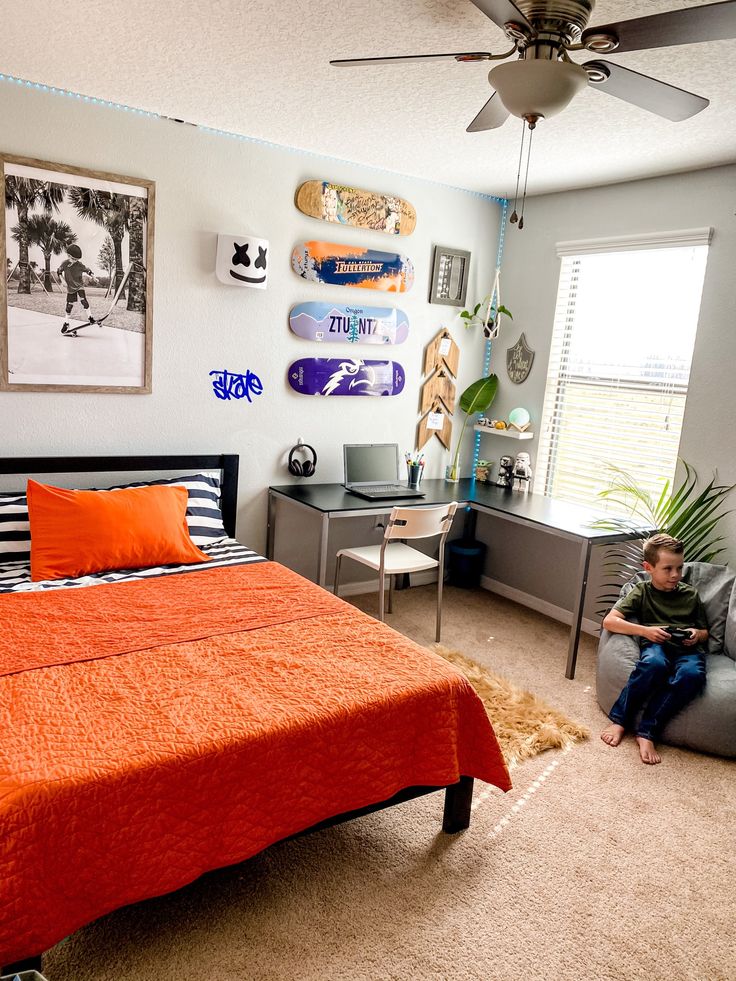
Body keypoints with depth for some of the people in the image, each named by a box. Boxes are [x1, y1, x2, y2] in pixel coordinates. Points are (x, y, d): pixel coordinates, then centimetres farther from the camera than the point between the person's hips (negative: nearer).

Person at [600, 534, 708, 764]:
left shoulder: (690, 594, 21)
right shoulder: (642, 592, 12)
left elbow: (705, 632, 29)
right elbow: (609, 621, 3)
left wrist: (697, 635, 4)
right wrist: (645, 630, -10)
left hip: (688, 649, 2)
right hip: (657, 644, -2)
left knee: (692, 674, -37)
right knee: (653, 663, -41)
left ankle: (647, 731, -31)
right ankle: (619, 720, -25)